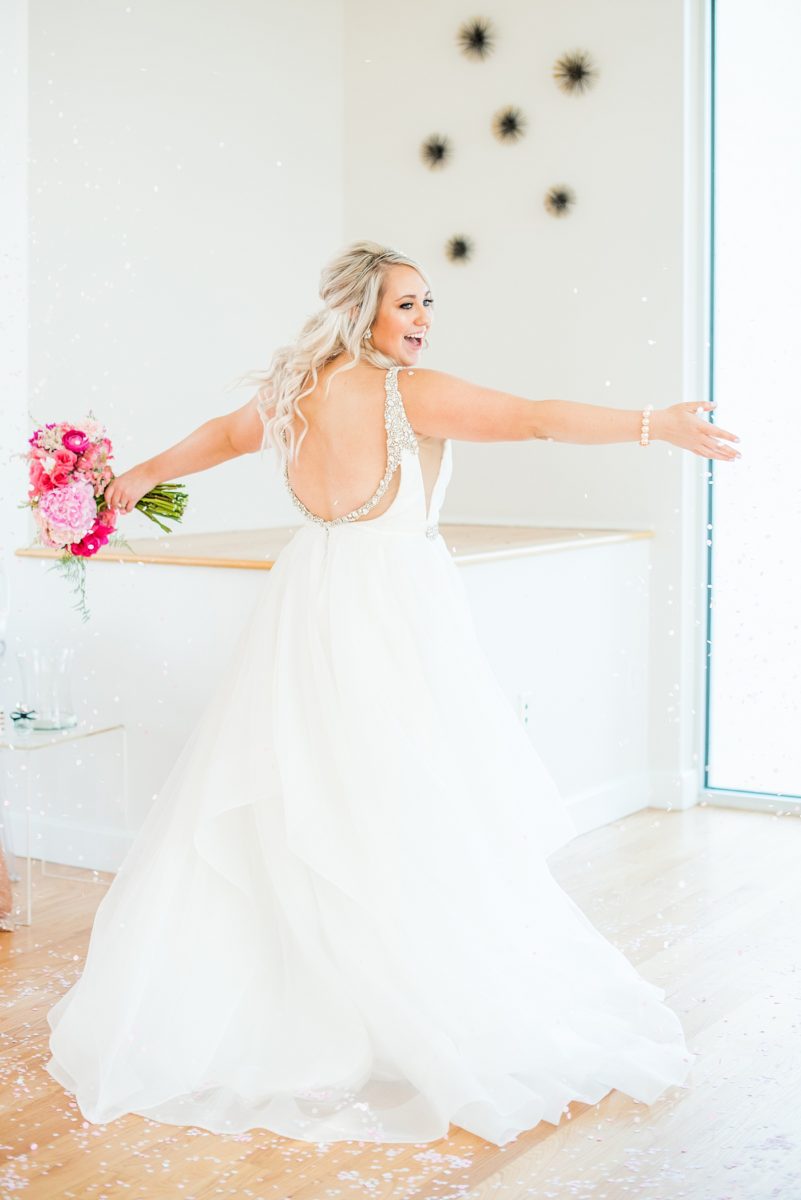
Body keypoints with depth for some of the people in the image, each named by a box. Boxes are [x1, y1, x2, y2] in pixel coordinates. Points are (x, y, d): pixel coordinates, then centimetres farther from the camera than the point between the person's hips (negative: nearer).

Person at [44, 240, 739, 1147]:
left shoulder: (294, 390, 11)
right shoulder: (409, 391, -11)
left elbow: (223, 434, 29)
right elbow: (538, 418, -15)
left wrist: (146, 474, 46)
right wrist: (657, 426, -11)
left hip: (308, 607, 7)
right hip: (393, 607, -7)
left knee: (272, 809, 14)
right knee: (418, 816, -4)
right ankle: (465, 1029, 5)